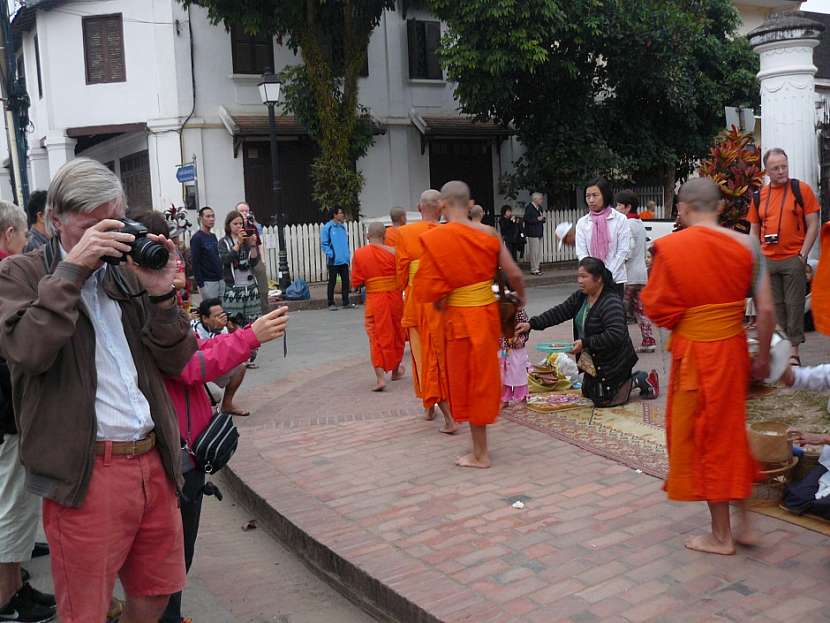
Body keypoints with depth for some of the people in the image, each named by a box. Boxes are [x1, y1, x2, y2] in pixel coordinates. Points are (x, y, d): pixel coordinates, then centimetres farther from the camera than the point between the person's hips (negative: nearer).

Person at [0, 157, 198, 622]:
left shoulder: (128, 272, 10)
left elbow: (175, 361, 6)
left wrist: (161, 295, -8)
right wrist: (71, 271, -20)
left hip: (153, 461, 5)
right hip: (85, 472, -5)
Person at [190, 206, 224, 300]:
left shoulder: (213, 236, 15)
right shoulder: (197, 238, -8)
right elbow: (195, 263, -13)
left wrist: (222, 276, 14)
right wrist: (200, 284, -17)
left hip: (220, 281, 7)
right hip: (208, 282, -7)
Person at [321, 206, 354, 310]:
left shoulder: (343, 227, 12)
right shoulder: (327, 227, -8)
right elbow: (324, 244, -8)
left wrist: (347, 255, 10)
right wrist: (331, 254, -16)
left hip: (344, 260, 6)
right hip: (333, 261, -6)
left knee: (346, 280, 7)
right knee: (332, 282, 2)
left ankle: (346, 302, 15)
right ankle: (331, 303, 9)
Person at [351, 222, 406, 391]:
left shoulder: (359, 254, -6)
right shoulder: (392, 252, -9)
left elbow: (356, 282, -4)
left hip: (374, 300, 0)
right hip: (395, 299, 0)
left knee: (377, 337, 5)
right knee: (396, 334, 19)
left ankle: (380, 378, -8)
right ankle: (395, 370, 35)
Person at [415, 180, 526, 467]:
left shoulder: (434, 239, -15)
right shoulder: (489, 234, -3)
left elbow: (428, 287, -16)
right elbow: (514, 274, -3)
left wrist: (439, 300, 6)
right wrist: (521, 297, 16)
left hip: (459, 318, -5)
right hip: (488, 313, 5)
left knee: (469, 380, 7)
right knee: (482, 377, 18)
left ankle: (480, 454, 17)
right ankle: (480, 448, 31)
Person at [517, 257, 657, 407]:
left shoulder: (611, 303, -26)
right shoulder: (580, 297, 1)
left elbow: (615, 335, -34)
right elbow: (558, 312, -1)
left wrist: (585, 343, -34)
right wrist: (532, 324, -13)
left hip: (614, 360, -9)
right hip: (594, 359, 9)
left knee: (602, 400, -7)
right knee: (587, 392, 22)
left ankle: (641, 380, 10)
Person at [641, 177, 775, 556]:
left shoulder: (669, 248, -13)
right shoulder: (746, 245, -2)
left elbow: (656, 308, -10)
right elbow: (766, 310, -3)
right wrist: (763, 357, 7)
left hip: (693, 353, -4)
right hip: (734, 348, 4)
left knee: (704, 437, 8)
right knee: (733, 431, 20)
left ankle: (721, 536, 20)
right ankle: (745, 524, 29)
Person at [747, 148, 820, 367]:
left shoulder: (801, 189, -2)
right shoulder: (759, 196, 9)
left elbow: (813, 226, -3)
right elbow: (754, 230, 16)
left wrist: (802, 255, -10)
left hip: (793, 259, -4)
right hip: (767, 261, 4)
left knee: (794, 304, -1)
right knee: (774, 305, 10)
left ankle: (793, 351, 6)